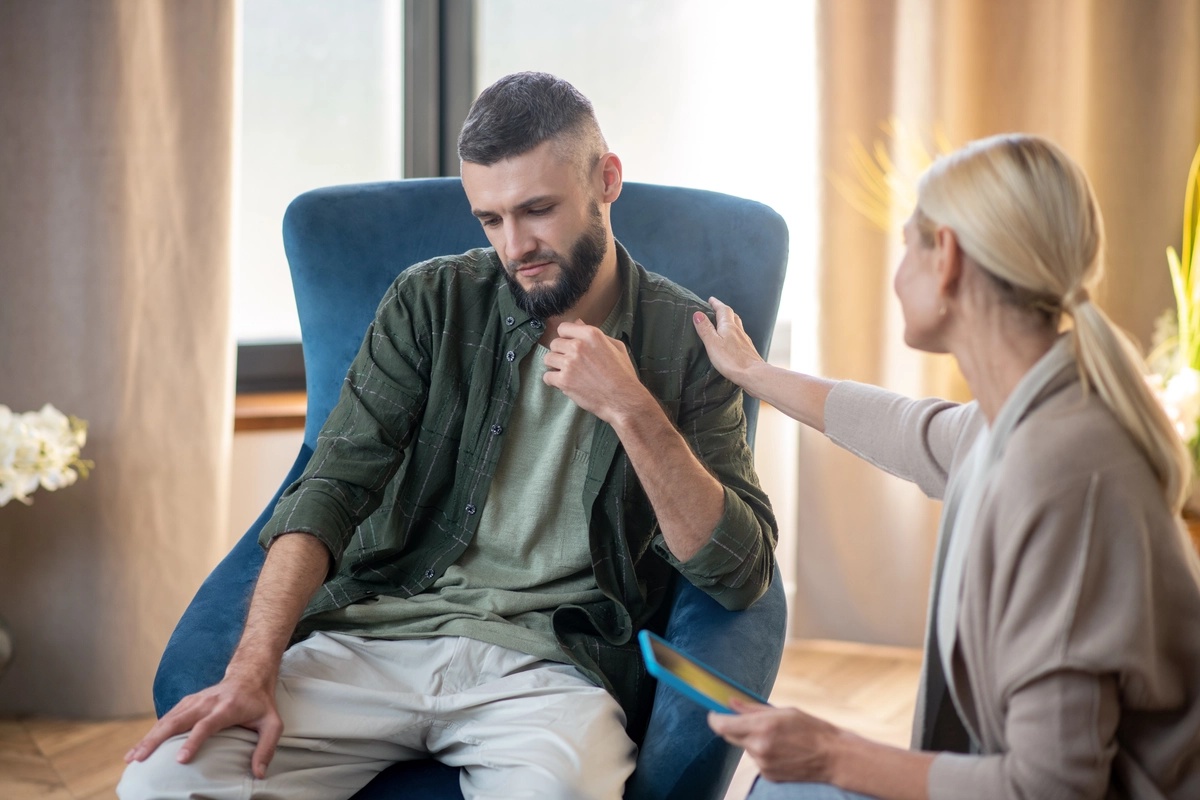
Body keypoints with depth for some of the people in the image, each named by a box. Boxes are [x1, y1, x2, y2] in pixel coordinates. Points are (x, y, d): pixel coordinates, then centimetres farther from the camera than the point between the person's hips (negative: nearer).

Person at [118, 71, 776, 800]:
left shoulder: (684, 339, 5)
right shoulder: (433, 302, 9)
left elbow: (742, 574, -1)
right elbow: (333, 487, 0)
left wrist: (632, 411, -13)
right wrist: (253, 670, -14)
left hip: (546, 664, -2)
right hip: (378, 634, 3)